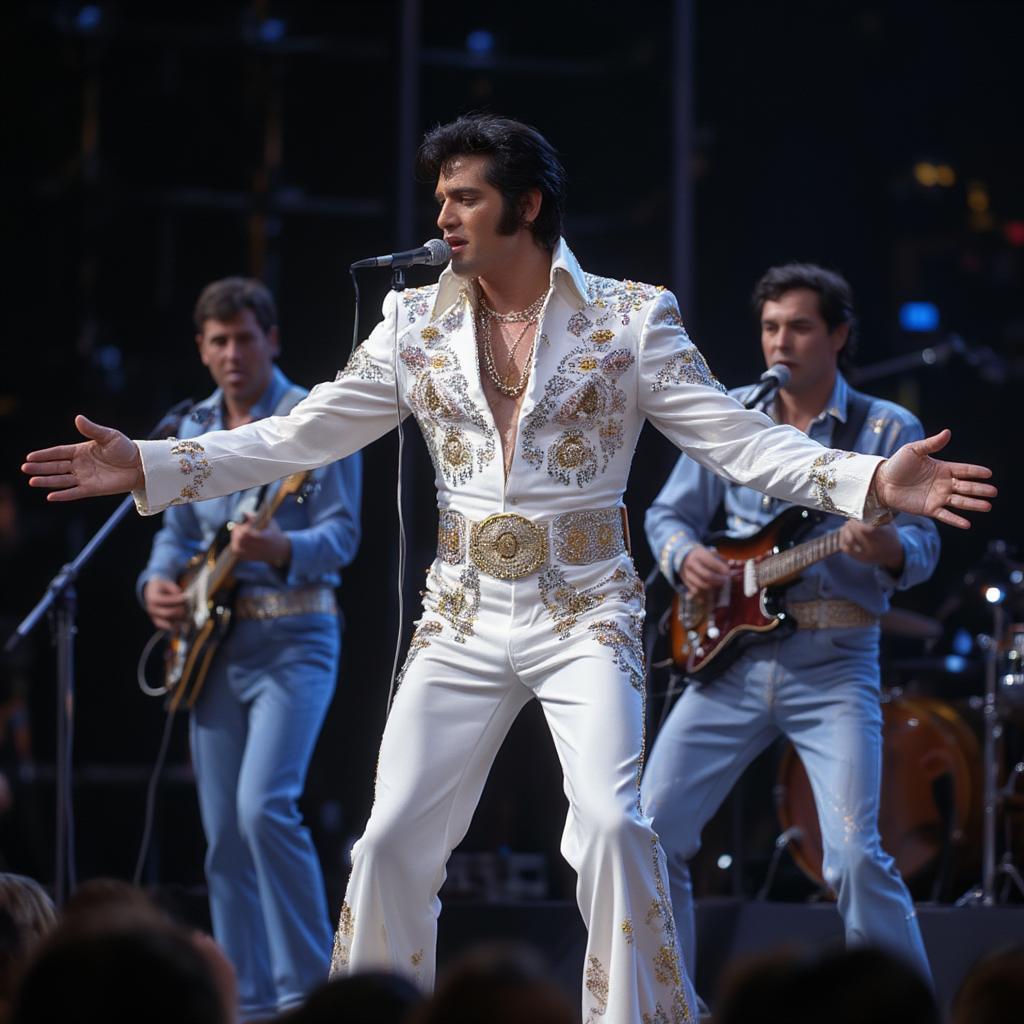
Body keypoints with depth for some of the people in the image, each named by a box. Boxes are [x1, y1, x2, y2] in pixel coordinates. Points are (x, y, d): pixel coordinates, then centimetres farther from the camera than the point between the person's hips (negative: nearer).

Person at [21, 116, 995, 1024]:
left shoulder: (629, 319, -2)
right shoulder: (416, 326, 6)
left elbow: (738, 437, -7)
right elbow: (300, 436, 8)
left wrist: (870, 481, -22)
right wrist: (148, 468, 0)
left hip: (584, 618, -3)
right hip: (463, 619, 3)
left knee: (610, 823, -22)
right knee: (393, 838, -1)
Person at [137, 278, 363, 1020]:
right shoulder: (196, 431, 14)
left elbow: (343, 532, -13)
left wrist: (280, 549, -32)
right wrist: (158, 582, -2)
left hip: (293, 638, -7)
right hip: (215, 643, 7)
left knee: (266, 806, -21)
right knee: (224, 833, 5)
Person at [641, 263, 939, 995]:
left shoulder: (888, 430, 2)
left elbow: (922, 545, -6)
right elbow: (668, 514, 14)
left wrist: (889, 549, -29)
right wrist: (686, 555, -8)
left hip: (833, 664, -4)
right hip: (731, 654, 4)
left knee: (856, 855, -18)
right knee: (653, 833, -1)